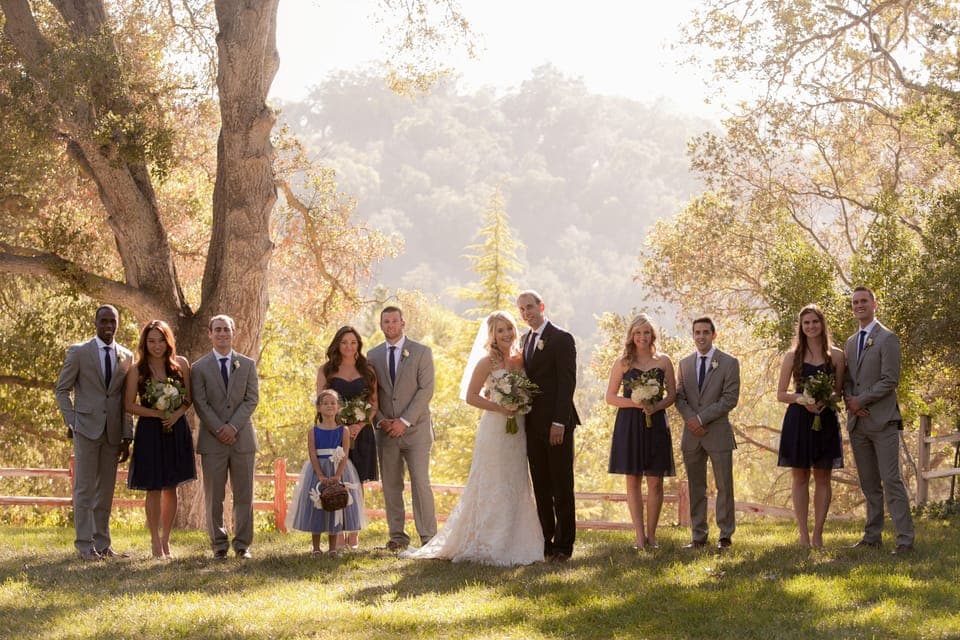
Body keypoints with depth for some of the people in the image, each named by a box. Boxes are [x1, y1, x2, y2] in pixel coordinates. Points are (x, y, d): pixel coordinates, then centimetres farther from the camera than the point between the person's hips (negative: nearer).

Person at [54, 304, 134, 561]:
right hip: (87, 429, -4)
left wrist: (127, 436, 7)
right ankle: (84, 544, -1)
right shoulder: (78, 352, 1)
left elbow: (127, 399, 11)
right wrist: (71, 422, -8)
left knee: (106, 489, 7)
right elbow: (62, 389, 3)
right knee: (85, 489, -4)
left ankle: (102, 543, 13)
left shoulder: (126, 356, 10)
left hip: (113, 432, 4)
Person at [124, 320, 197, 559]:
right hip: (150, 432, -2)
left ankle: (166, 540, 18)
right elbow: (129, 405, -3)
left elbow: (189, 397, 6)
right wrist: (157, 413, -14)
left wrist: (177, 413, -13)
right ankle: (155, 541, 11)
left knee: (171, 488, 8)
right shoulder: (137, 370, -4)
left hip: (177, 431, 2)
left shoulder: (180, 364, 2)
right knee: (154, 489, 0)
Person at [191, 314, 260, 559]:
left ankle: (243, 544, 7)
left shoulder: (247, 365, 10)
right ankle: (219, 544, 8)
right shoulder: (199, 368, 5)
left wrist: (233, 426, -11)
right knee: (214, 497, 1)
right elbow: (200, 404, -2)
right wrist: (219, 429, -12)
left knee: (244, 495, 2)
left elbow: (252, 399, 2)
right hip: (212, 439, -1)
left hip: (242, 437, 1)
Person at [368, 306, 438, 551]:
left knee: (420, 483, -8)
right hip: (386, 430, 3)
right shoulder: (373, 355, 12)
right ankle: (397, 536, 9)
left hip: (415, 429, -3)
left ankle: (428, 537, -5)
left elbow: (426, 389, -5)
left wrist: (405, 421, -12)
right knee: (391, 485, 3)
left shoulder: (421, 352, 2)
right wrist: (381, 421, -5)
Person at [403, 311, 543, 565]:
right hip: (494, 429, -6)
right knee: (491, 486, -3)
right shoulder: (488, 362, -7)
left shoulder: (521, 360, 9)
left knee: (516, 486, 9)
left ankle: (510, 542, 17)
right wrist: (500, 408, -18)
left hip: (517, 430, 6)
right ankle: (486, 545, 4)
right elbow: (472, 396, -10)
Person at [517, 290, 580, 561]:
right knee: (541, 488, 8)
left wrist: (559, 422, -19)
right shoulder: (526, 339, 16)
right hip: (533, 424, 7)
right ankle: (546, 542, 11)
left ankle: (563, 545, 2)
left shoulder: (562, 339, -7)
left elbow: (567, 381, -12)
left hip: (556, 424, -7)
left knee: (562, 486, -1)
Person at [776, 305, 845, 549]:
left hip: (825, 420, 0)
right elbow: (781, 394, 6)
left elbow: (839, 391, 8)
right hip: (798, 420, 0)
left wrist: (825, 401, -13)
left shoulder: (836, 355, 6)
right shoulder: (792, 356, 6)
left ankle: (818, 535, 5)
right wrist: (800, 398, -14)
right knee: (799, 477, 1)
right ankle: (803, 535, 5)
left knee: (822, 478, 1)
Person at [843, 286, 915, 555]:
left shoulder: (887, 338, -5)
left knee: (891, 480, -10)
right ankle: (872, 535, 15)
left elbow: (890, 380, -13)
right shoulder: (851, 342, 18)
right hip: (858, 422, 7)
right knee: (869, 484, 10)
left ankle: (905, 539, -10)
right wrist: (849, 400, -1)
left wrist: (861, 401, -11)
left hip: (882, 421, -7)